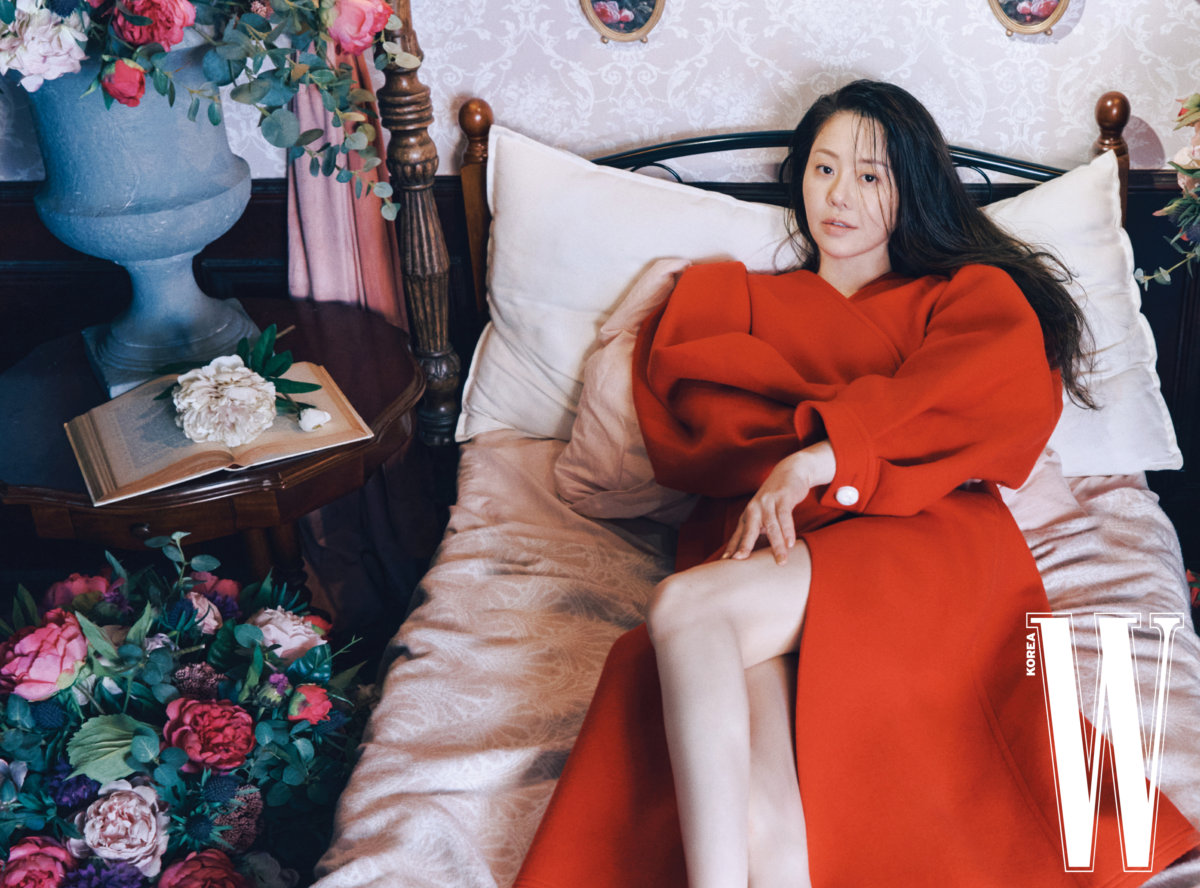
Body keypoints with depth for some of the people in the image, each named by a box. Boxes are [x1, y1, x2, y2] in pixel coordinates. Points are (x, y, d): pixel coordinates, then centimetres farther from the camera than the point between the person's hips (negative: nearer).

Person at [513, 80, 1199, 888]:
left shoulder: (971, 291, 27)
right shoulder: (740, 297, 34)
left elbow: (1013, 393, 2)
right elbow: (687, 416, 13)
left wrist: (824, 453, -14)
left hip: (921, 542, -2)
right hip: (771, 542, 3)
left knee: (688, 608, -34)